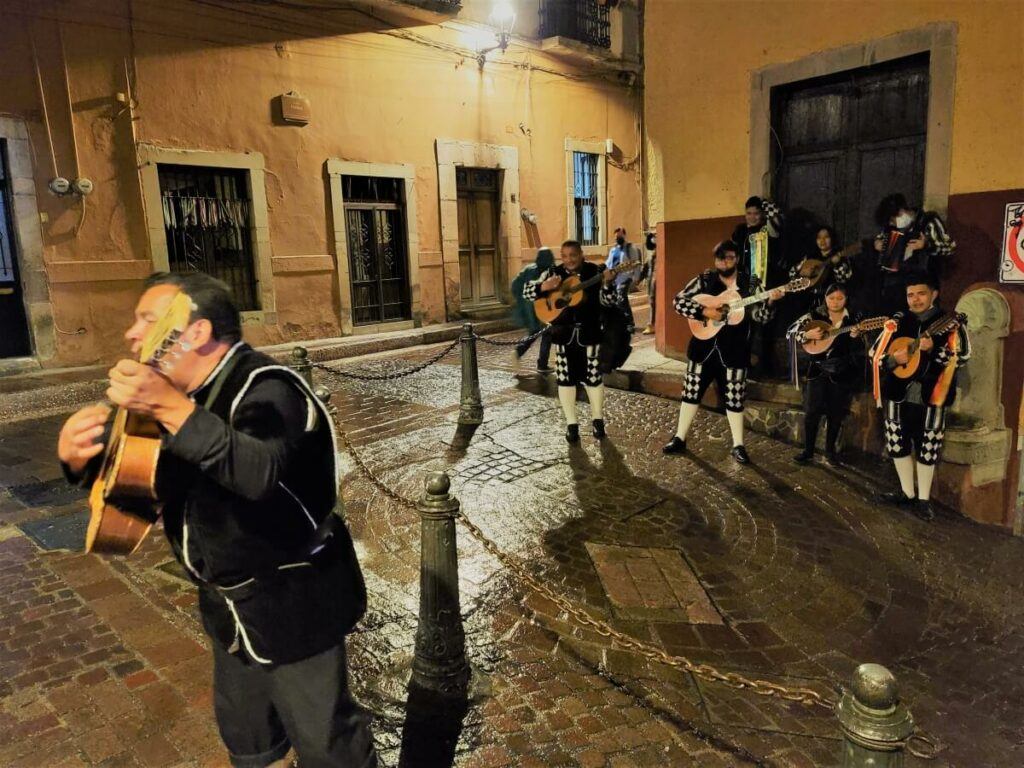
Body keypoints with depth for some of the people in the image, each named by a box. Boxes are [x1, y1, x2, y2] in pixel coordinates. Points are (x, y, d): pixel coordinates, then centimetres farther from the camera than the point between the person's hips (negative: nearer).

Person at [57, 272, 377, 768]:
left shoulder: (267, 388, -23)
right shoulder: (178, 389, 3)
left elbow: (259, 472, -42)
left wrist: (171, 409, -49)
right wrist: (80, 456, -11)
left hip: (292, 601, -8)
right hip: (231, 604, 8)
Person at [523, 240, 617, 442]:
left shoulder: (595, 272, -2)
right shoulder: (553, 273, 0)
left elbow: (608, 301, -4)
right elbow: (526, 292, -2)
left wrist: (607, 284, -23)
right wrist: (544, 287, -21)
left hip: (589, 333, -1)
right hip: (563, 334, 1)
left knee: (593, 377, 5)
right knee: (565, 378, 5)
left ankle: (598, 420, 24)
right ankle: (571, 424, 17)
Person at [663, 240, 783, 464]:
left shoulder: (750, 283, 2)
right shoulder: (704, 280, 1)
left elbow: (759, 315, -2)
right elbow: (679, 301, -6)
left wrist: (770, 301, -22)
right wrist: (704, 311, -18)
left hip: (733, 350, -1)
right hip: (704, 346, 1)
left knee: (734, 398, 5)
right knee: (692, 392, 8)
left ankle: (738, 446, 18)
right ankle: (680, 439, 20)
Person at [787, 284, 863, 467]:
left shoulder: (853, 319, -2)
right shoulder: (815, 315, -3)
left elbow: (859, 351, -2)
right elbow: (792, 330, -5)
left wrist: (855, 337, -22)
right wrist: (807, 335, -22)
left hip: (841, 373, 0)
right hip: (817, 370, 0)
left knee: (836, 414, 8)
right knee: (812, 412, -1)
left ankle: (830, 451, 25)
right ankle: (808, 450, 14)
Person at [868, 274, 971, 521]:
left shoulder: (949, 324, -1)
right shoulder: (897, 323, 6)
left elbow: (962, 358, -10)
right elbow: (875, 355, 7)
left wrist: (933, 350, -24)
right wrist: (892, 359, -14)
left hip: (930, 397, -3)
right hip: (898, 395, 3)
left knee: (927, 449, 4)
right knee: (898, 445, 10)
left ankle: (923, 498, 19)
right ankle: (907, 492, 27)